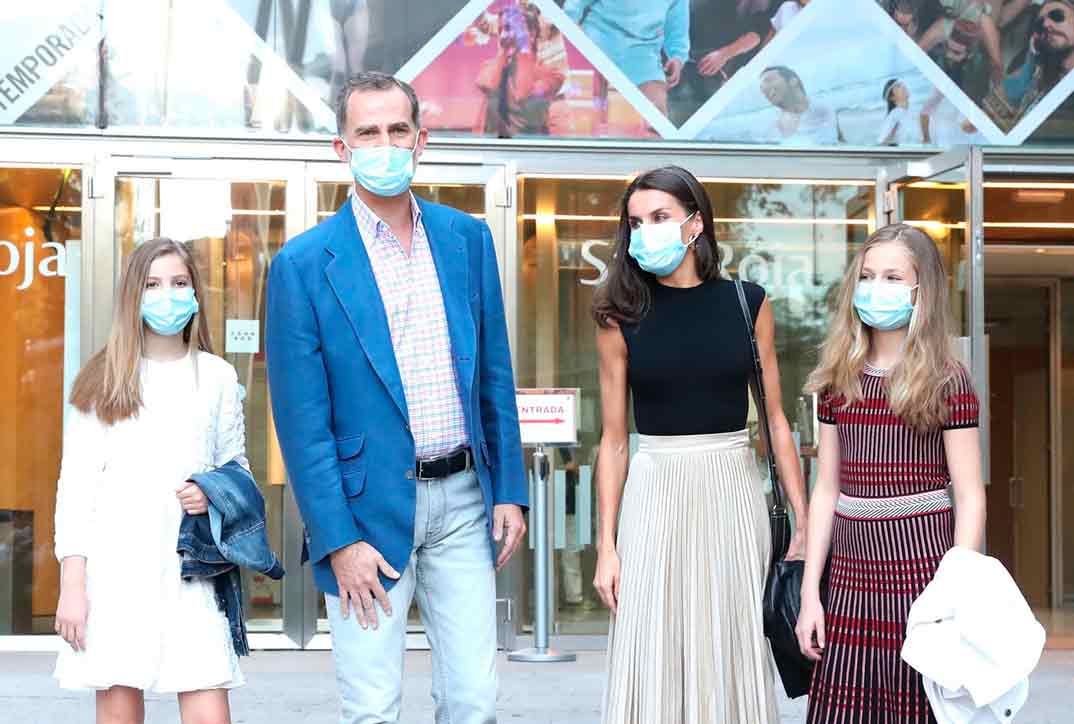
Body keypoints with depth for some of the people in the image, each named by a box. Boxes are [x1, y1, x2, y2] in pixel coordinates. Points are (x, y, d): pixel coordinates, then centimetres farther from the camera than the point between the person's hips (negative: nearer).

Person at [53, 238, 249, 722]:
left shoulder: (217, 376, 10)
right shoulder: (104, 380, 5)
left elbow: (237, 466, 18)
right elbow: (75, 483, 3)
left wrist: (214, 495, -6)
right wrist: (71, 583, -4)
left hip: (189, 565, 1)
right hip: (115, 564, -1)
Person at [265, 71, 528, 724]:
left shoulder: (468, 239, 6)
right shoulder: (304, 264, -7)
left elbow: (495, 377, 11)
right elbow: (302, 420, -8)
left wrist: (509, 491, 6)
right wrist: (337, 541, -12)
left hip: (462, 498, 4)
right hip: (370, 507, -3)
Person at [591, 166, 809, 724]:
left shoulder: (747, 303, 2)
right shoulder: (621, 317, 0)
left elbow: (776, 420, 6)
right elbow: (613, 441, 2)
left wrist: (803, 521, 2)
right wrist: (606, 545, -2)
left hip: (732, 489, 1)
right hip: (654, 493, 0)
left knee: (734, 656, 6)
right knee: (655, 663, 2)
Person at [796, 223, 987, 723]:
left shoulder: (947, 382, -4)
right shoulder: (838, 381, 8)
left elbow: (969, 499, -5)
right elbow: (826, 491, 10)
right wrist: (810, 593, 6)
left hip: (921, 575, -4)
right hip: (851, 581, 4)